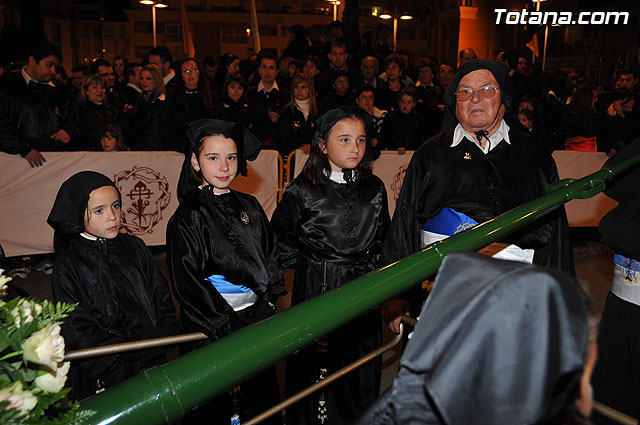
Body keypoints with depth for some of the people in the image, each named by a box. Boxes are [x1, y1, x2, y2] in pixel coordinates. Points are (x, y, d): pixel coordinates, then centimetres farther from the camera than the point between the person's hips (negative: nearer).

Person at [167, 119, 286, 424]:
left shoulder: (249, 207, 6)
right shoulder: (188, 218, -9)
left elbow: (271, 257, 12)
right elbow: (188, 284, -13)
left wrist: (268, 302, 0)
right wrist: (227, 325, -15)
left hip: (258, 318, 5)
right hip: (213, 327, -5)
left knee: (262, 399, 17)